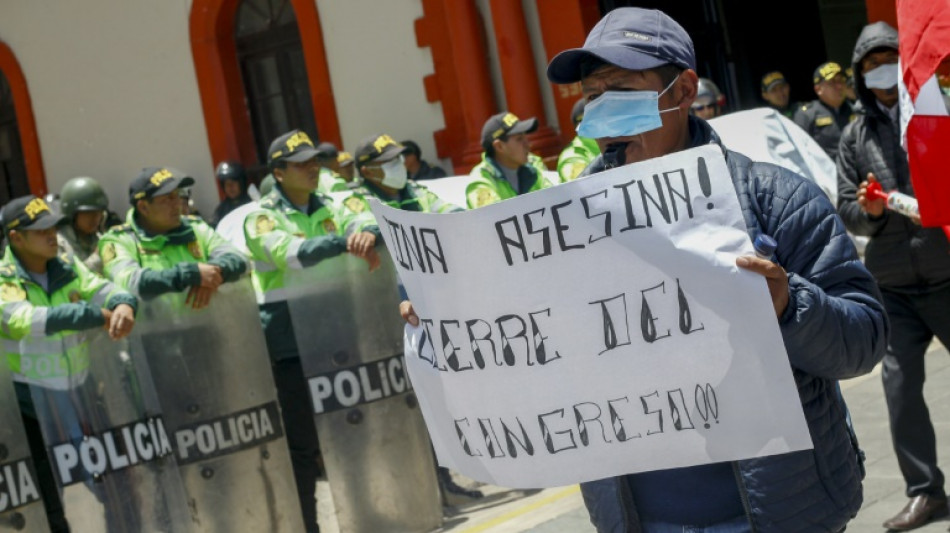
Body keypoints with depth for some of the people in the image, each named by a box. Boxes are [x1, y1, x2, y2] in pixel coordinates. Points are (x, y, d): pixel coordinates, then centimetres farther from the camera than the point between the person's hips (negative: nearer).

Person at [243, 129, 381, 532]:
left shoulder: (329, 208, 12)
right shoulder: (262, 218, -2)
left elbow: (365, 219, -7)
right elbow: (290, 252, -22)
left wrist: (367, 233, -32)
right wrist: (344, 243, -36)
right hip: (291, 345, -5)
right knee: (302, 445, -2)